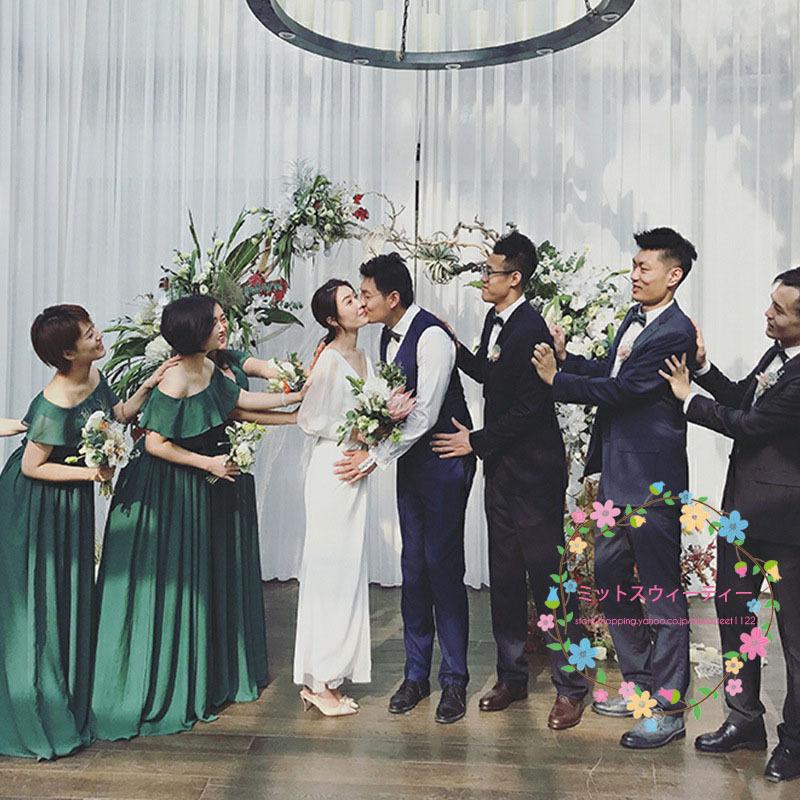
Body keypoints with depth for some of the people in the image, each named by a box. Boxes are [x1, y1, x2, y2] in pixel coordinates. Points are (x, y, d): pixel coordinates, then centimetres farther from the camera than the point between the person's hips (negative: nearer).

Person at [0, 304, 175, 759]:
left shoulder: (94, 377, -6)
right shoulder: (55, 405, -30)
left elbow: (119, 414, 10)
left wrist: (148, 387, -2)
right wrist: (90, 473, -23)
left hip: (72, 500, 8)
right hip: (37, 504, -8)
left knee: (71, 595, 18)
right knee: (38, 602, 3)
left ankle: (68, 697, 35)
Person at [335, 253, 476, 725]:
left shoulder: (432, 337, -18)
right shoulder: (389, 336, 9)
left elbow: (424, 415, -21)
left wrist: (375, 458, -16)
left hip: (444, 461, -8)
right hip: (410, 461, 8)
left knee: (444, 568, -2)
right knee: (414, 569, 11)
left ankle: (455, 679, 12)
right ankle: (417, 673, 23)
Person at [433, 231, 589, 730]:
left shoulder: (531, 329, -19)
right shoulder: (496, 320, 9)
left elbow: (529, 408, -20)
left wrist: (477, 441, -12)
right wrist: (454, 347, 10)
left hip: (534, 473, -9)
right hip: (501, 468, 9)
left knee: (548, 576, 0)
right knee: (505, 577, 14)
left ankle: (571, 686, 13)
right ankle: (513, 675, 27)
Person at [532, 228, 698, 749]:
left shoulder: (676, 332, -16)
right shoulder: (634, 319, 13)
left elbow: (623, 390, -19)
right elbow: (607, 372, 18)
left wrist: (557, 380, -11)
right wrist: (565, 358, 2)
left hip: (652, 478, -10)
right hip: (618, 471, 10)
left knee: (662, 589, 0)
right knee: (610, 574, 17)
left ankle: (669, 707, 13)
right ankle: (640, 682, 32)